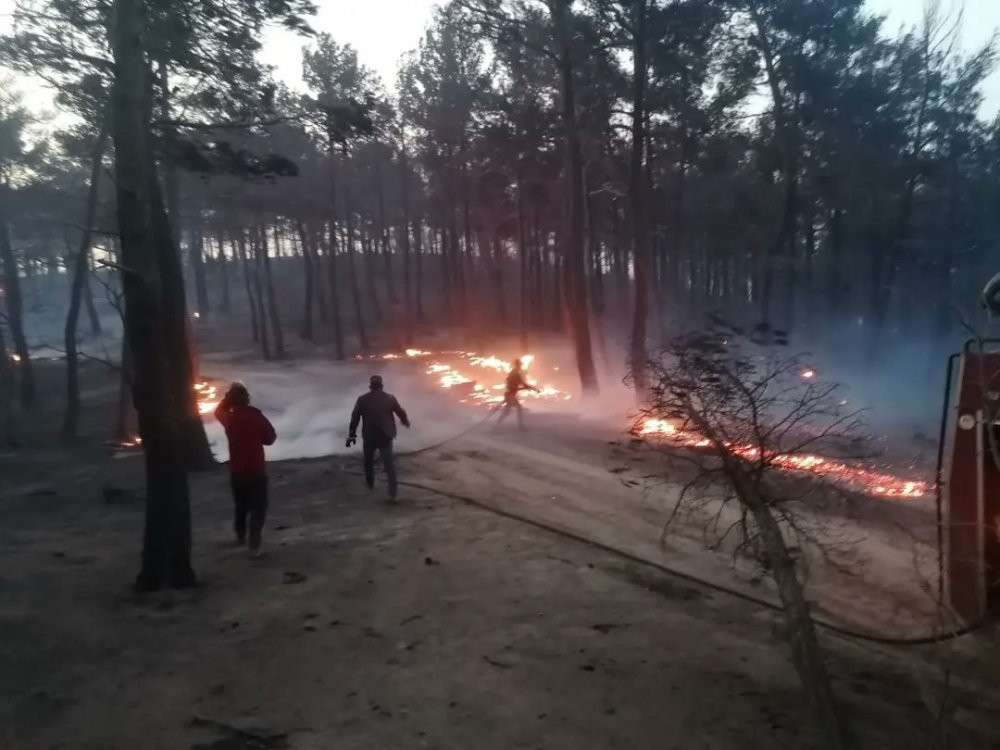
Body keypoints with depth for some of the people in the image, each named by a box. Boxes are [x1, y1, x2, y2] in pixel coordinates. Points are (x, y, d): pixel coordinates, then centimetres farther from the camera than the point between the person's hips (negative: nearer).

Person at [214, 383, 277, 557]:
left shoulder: (228, 418, -5)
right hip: (257, 469, -3)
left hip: (236, 470, 3)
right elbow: (270, 437, -1)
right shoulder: (256, 416, -12)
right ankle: (254, 546, -6)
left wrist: (228, 397, 11)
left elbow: (219, 410, 20)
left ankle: (241, 536, 43)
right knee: (258, 507, 3)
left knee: (241, 505, 24)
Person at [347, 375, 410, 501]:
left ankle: (370, 482, 44)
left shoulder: (362, 400, -10)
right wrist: (405, 421, 26)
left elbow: (354, 419, -6)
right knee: (389, 464, 4)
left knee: (369, 461, 24)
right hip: (386, 436, 0)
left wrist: (352, 434, 5)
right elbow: (401, 412, 5)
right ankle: (392, 492, -2)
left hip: (369, 437, 0)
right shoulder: (390, 398, -8)